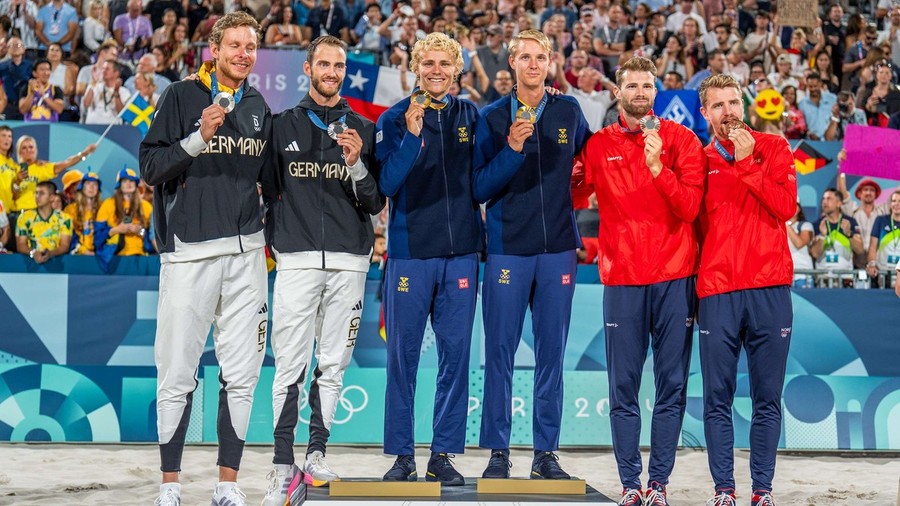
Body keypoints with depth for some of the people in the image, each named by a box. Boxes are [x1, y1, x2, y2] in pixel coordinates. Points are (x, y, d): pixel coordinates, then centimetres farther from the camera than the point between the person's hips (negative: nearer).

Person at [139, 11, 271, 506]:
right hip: (189, 250, -4)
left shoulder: (258, 107, 14)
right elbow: (151, 166, -8)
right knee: (177, 375, -2)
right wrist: (199, 138, -20)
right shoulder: (181, 97, -1)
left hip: (245, 251, 5)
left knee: (241, 374, 4)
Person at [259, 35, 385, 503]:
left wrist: (357, 165, -9)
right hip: (297, 258, -1)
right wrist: (276, 239, 4)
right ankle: (283, 467, -1)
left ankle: (317, 453, 13)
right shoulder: (283, 125, 8)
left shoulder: (364, 130, 10)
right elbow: (268, 189, 12)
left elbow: (376, 204, 6)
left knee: (332, 364, 4)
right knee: (290, 366, -4)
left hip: (349, 261, 1)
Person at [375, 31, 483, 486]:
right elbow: (387, 183, -9)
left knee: (455, 354, 3)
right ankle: (402, 455, 9)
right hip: (409, 252, -2)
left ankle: (444, 454, 10)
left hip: (461, 253, 2)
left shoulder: (470, 116, 10)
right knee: (402, 356, 1)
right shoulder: (394, 119, 2)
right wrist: (412, 135, -18)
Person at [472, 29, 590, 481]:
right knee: (500, 353, -1)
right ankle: (498, 452, 6)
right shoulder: (492, 118, 2)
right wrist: (512, 149, -18)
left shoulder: (568, 112, 7)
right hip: (507, 249, -2)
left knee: (551, 353, 5)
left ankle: (546, 453, 11)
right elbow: (480, 189, -4)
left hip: (558, 249, 2)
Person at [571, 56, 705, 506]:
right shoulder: (599, 145, 8)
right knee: (623, 388, 1)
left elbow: (689, 206, -6)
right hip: (622, 278, 1)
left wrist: (657, 166, -17)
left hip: (674, 277, -1)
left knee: (671, 386, 1)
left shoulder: (681, 139, 4)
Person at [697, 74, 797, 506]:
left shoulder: (773, 149, 8)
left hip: (769, 288, -1)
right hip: (717, 291, 1)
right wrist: (693, 275, 1)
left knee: (767, 400, 3)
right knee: (717, 400, 1)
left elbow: (786, 207, -6)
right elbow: (694, 226, 13)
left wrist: (746, 163, -9)